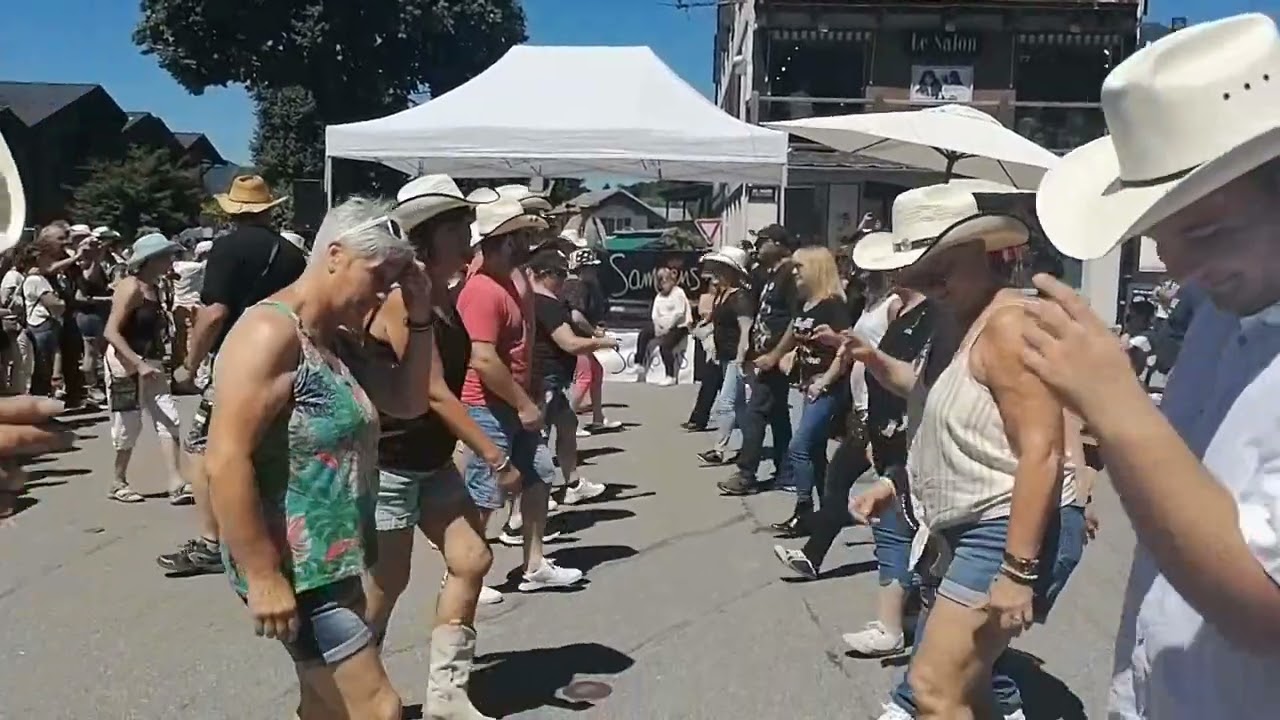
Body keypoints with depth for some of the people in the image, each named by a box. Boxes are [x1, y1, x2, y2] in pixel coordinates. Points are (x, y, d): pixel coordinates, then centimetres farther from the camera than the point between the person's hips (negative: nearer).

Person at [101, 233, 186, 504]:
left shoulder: (154, 287, 10)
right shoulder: (131, 287, -15)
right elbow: (111, 332, -23)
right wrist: (138, 363, -30)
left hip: (149, 363, 8)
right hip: (126, 363, -8)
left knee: (168, 418, -2)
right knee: (129, 425, 2)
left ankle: (176, 484, -5)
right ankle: (118, 482, 20)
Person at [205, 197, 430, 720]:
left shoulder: (339, 340, 10)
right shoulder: (270, 333, -19)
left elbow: (408, 402, 12)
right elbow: (226, 461, -25)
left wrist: (420, 319, 1)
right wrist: (263, 576, -24)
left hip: (331, 564, 10)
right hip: (292, 570, -10)